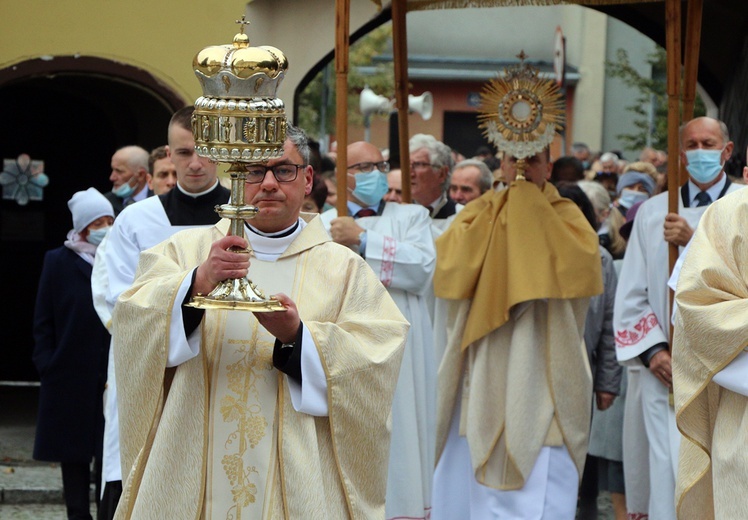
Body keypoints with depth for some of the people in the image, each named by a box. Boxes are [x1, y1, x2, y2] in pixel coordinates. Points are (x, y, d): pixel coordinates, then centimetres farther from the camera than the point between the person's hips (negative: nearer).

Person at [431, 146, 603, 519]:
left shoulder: (564, 216, 5)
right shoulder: (480, 214, 11)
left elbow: (582, 267, -17)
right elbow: (451, 270, -8)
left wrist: (533, 209, -10)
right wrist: (497, 209, -6)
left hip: (542, 381, -3)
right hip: (483, 376, 3)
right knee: (470, 487, 5)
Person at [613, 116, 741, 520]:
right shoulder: (652, 212, 12)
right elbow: (631, 294, 10)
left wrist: (694, 241, -18)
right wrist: (652, 350, -3)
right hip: (666, 369, 2)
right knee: (669, 473, -4)